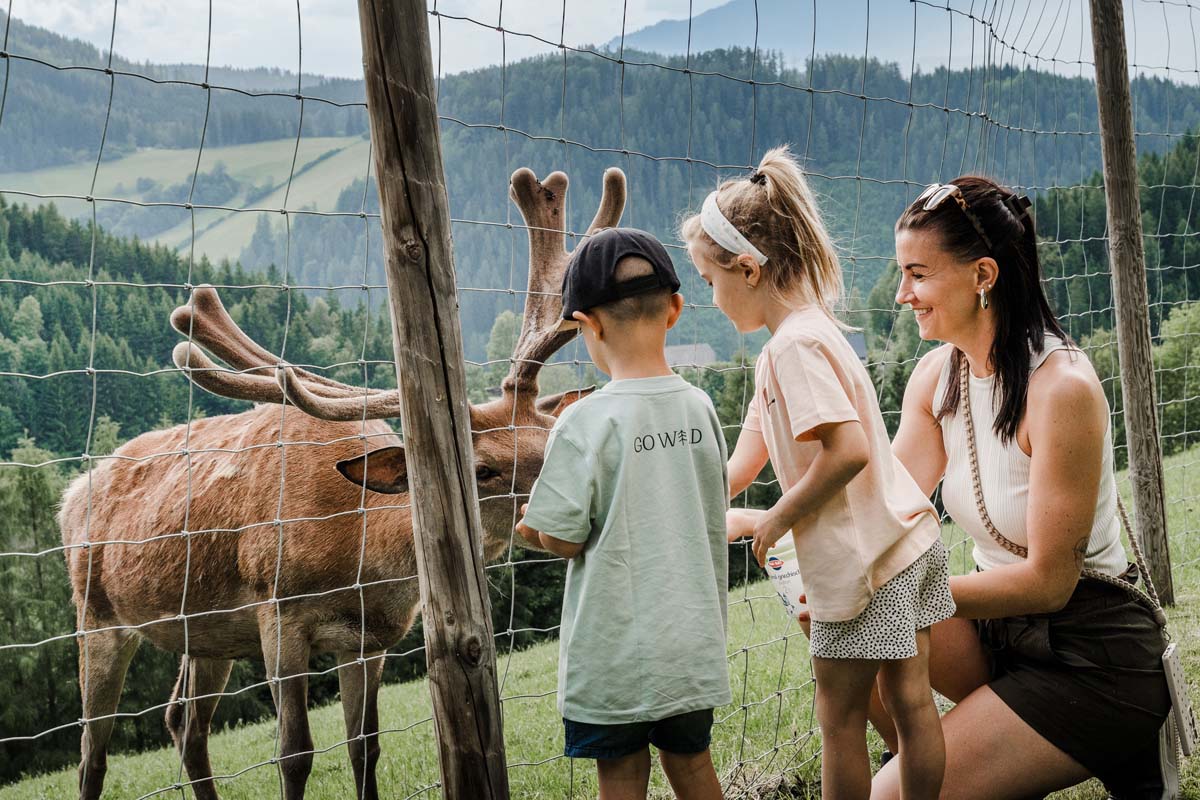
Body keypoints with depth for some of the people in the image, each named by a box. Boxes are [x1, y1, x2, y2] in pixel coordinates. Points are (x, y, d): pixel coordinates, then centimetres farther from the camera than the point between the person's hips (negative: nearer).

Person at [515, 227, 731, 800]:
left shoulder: (585, 423, -18)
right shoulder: (699, 407, -1)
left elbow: (563, 538, -16)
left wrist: (533, 530, 7)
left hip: (615, 648, -5)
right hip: (693, 640, 5)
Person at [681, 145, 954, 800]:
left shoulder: (796, 344, -18)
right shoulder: (805, 335, 13)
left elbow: (847, 451, -28)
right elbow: (741, 466, 14)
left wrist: (775, 521, -16)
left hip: (864, 558, -9)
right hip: (909, 538, 9)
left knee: (840, 718, 3)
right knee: (910, 700, 13)